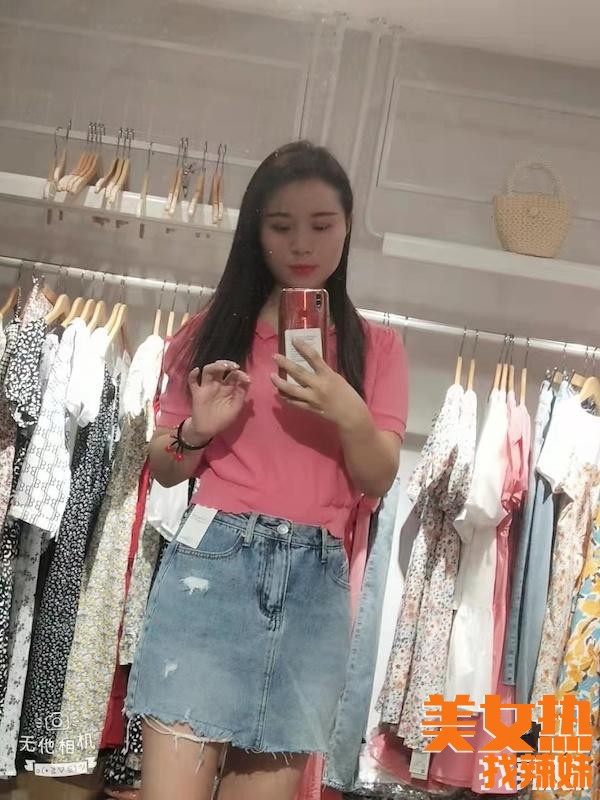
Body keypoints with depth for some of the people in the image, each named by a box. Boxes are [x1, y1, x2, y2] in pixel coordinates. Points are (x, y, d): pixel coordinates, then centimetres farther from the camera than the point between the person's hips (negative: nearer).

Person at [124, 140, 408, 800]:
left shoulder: (375, 346, 11)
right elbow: (164, 468, 11)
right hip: (213, 557, -1)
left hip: (316, 576, 2)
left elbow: (378, 482, 5)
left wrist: (349, 415, -14)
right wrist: (197, 430, -11)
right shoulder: (215, 330, 9)